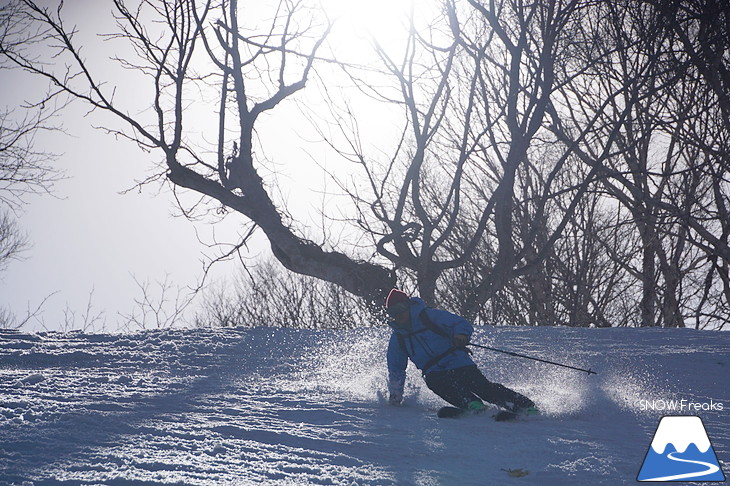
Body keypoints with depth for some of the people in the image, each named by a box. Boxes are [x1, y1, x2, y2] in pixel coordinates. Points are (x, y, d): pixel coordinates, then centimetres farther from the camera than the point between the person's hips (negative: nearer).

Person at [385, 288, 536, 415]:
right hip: (434, 373, 3)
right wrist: (395, 396, 17)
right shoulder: (397, 338, 12)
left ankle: (527, 406, -19)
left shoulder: (430, 316, -1)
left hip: (458, 364, -3)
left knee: (484, 387, -21)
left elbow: (462, 324, -4)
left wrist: (461, 336, -26)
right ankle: (472, 404, -44)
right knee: (433, 381, -32)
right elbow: (396, 369, 23)